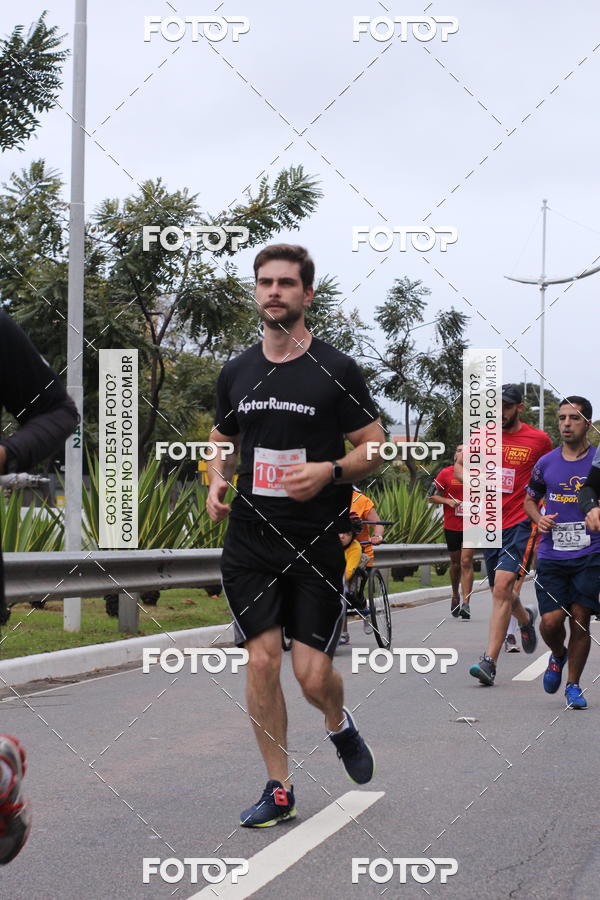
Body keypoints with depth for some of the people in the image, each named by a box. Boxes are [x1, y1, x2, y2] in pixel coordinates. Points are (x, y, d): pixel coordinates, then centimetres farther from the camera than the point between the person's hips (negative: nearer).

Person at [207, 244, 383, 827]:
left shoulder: (336, 370, -3)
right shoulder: (236, 373, 9)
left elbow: (375, 449, 1)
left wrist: (330, 471, -18)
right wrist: (217, 480, 1)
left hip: (319, 543, -3)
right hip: (250, 539, 3)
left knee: (313, 672, -5)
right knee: (262, 661, -3)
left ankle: (339, 725, 32)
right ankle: (279, 790, 11)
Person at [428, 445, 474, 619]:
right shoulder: (445, 473, -1)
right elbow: (431, 497, 2)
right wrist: (448, 501, -14)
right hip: (452, 526, 1)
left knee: (466, 561, -11)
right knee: (455, 562, 13)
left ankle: (466, 604, -13)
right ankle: (455, 596, 36)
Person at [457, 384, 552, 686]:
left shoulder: (539, 439, 0)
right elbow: (460, 465, 17)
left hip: (521, 524, -4)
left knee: (502, 587, -19)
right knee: (500, 591, 15)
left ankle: (489, 662, -20)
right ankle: (526, 618, 50)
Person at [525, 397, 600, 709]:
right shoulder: (546, 463, 6)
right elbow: (530, 499, 20)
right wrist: (539, 518, -1)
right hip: (552, 556, 1)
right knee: (551, 620, -9)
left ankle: (573, 686, 15)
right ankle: (558, 656, 25)